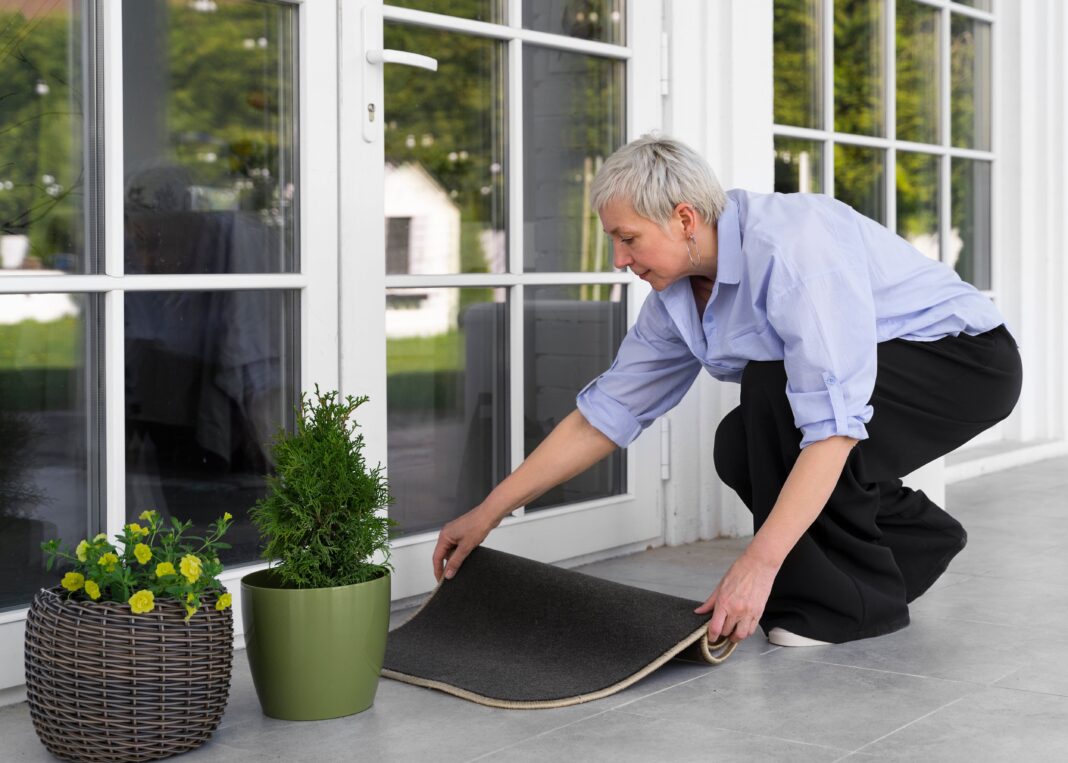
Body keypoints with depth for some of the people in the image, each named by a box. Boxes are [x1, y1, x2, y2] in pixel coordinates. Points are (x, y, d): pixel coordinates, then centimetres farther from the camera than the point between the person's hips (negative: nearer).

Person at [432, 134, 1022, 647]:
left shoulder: (793, 244, -31)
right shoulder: (675, 297, -3)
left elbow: (834, 423, -38)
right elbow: (603, 415, 2)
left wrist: (758, 564, -41)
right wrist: (487, 514, 1)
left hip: (968, 356, -8)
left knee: (776, 388, -27)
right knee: (738, 448, -7)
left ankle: (851, 597, -11)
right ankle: (917, 538, 13)